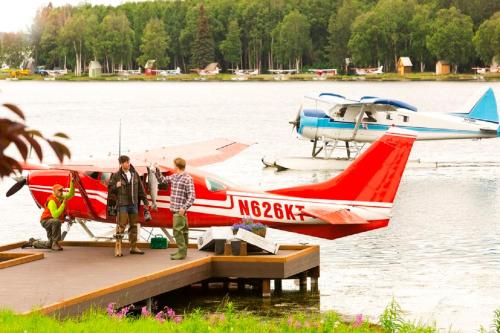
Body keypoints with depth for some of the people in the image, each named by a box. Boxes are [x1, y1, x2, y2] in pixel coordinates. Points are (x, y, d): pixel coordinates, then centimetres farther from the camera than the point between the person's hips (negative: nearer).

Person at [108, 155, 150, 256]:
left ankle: (133, 247, 18)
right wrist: (116, 186, -22)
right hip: (122, 205, -5)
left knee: (133, 226, 10)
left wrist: (145, 201, 12)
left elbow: (140, 189, 13)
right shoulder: (116, 175, -4)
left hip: (133, 204, 5)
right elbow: (110, 188, -1)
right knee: (121, 226, -8)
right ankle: (118, 249, -7)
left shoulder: (134, 174, 8)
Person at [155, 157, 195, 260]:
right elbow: (162, 180, 30)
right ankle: (183, 250, 20)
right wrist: (157, 170, 20)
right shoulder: (174, 177, 13)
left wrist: (184, 207, -24)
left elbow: (191, 196, -16)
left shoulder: (187, 179, -12)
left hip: (180, 210, -8)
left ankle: (182, 252, -10)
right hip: (175, 209, 8)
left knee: (177, 231, -11)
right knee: (183, 230, 15)